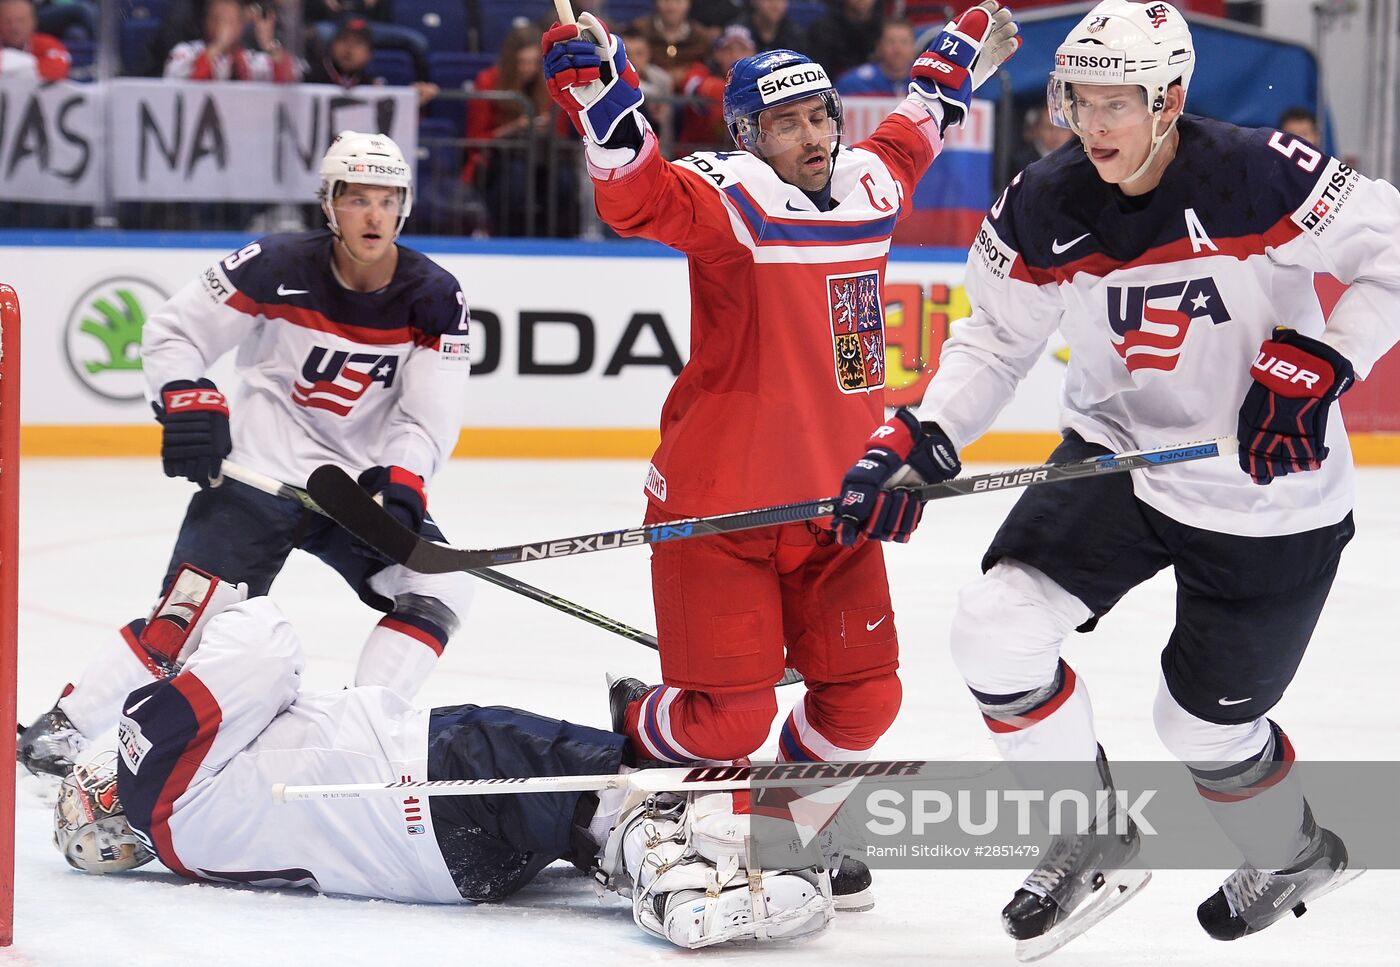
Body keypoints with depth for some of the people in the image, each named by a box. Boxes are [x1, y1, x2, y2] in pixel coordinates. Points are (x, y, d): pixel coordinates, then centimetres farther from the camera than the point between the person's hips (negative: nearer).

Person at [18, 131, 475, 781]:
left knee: (439, 589, -14)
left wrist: (399, 483, -26)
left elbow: (430, 418, -7)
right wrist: (188, 404, -22)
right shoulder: (279, 268, -12)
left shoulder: (436, 300, -5)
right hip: (261, 471, -4)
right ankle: (64, 727, -4)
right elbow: (171, 330, -5)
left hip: (364, 479, 4)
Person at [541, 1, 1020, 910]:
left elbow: (909, 137, 31)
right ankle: (637, 729, 27)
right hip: (718, 500, -7)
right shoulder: (731, 196, -14)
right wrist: (598, 91, -46)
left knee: (862, 695, 9)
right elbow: (637, 197, -33)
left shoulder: (867, 185, 8)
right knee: (729, 715, -6)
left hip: (833, 501, 7)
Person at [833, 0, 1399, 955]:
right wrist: (917, 443, -12)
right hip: (1120, 452, 4)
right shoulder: (1044, 207, -10)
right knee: (997, 625, -14)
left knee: (1205, 717, 7)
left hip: (1270, 495, -4)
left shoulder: (1258, 176, -24)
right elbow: (996, 338, 2)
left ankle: (1295, 852, 41)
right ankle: (1093, 839, 7)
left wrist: (1314, 367, -26)